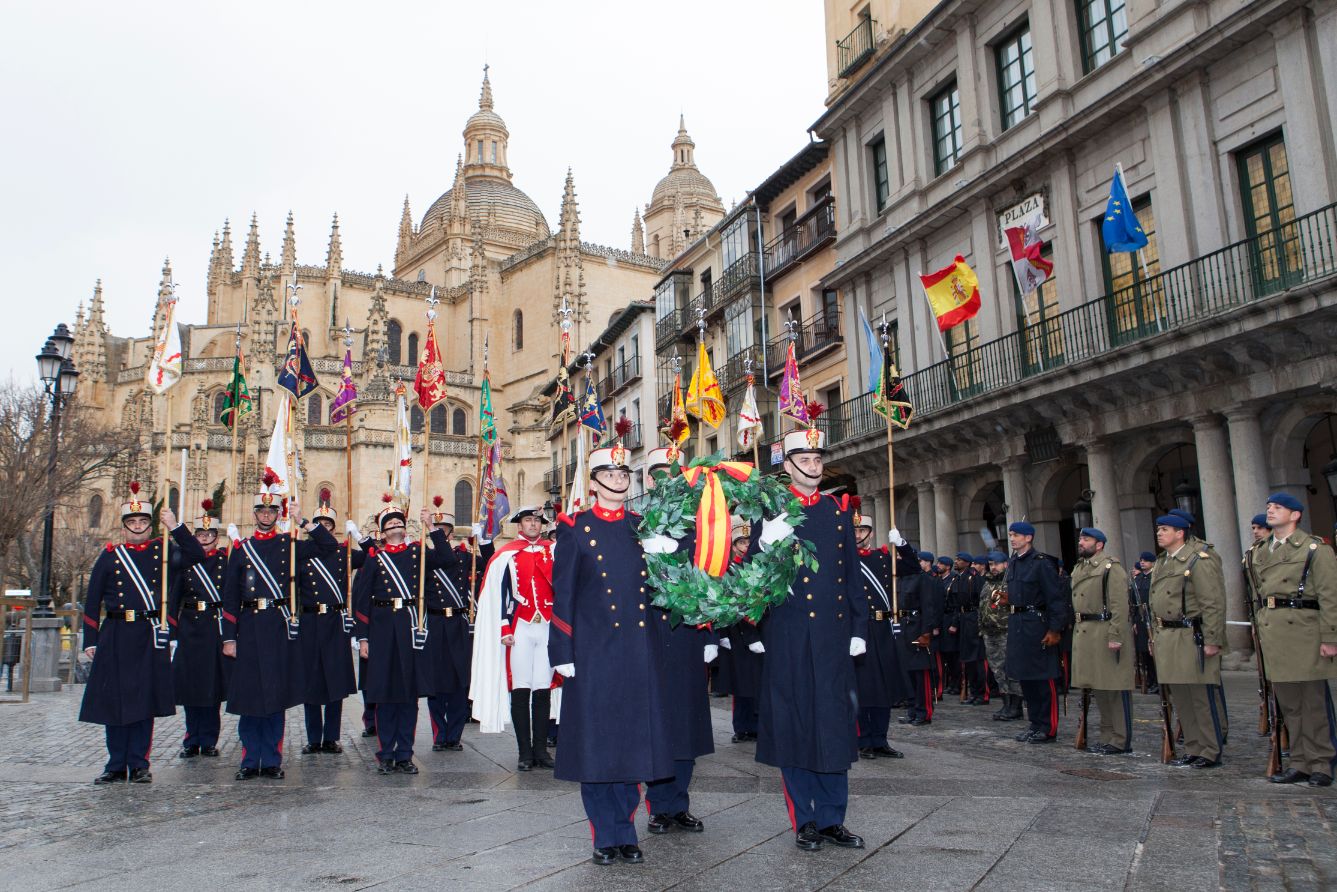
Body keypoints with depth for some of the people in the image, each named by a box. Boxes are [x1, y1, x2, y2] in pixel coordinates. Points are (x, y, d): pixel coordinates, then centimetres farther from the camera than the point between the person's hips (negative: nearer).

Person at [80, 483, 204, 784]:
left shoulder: (162, 551, 8)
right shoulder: (109, 555, 7)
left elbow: (196, 555, -7)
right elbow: (92, 601, 7)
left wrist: (175, 527, -12)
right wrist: (90, 641, 2)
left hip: (151, 636, 0)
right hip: (116, 636, 1)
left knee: (145, 700, 2)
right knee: (114, 699, 4)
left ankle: (139, 765, 10)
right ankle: (117, 765, 15)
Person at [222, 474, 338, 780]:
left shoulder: (290, 545, 8)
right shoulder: (241, 548, 8)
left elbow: (330, 546, 2)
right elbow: (230, 597, 6)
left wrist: (304, 523, -4)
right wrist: (229, 637, 1)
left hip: (280, 627, 0)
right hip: (249, 627, 0)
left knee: (276, 696, 4)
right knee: (248, 695, 3)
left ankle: (272, 761, 12)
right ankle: (250, 761, 13)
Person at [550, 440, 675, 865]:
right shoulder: (575, 528, 2)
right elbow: (562, 594, -2)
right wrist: (563, 652, -6)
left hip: (640, 650, 3)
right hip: (594, 649, -3)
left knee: (633, 738, 7)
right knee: (595, 740, 2)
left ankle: (624, 832, 21)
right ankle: (605, 838, 15)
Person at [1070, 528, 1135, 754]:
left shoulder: (1110, 567, -10)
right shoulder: (1079, 568, 16)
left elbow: (1120, 606, -16)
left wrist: (1115, 637, -21)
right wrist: (1076, 632, 15)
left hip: (1104, 633, -9)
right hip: (1084, 633, 9)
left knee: (1115, 689, -2)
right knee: (1097, 688, 14)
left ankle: (1121, 741, 5)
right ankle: (1108, 737, 23)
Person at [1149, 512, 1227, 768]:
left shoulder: (1199, 560, -10)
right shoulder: (1160, 564, 16)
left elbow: (1214, 604, -15)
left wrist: (1212, 640, -18)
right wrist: (1154, 637, 19)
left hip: (1190, 638, -8)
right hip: (1167, 638, 9)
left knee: (1201, 697, -2)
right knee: (1180, 698, 13)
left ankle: (1211, 753, 8)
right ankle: (1193, 749, 22)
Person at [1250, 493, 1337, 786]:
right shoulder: (1258, 553, 15)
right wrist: (1261, 628, 14)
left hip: (1304, 630, -6)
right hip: (1273, 635, 6)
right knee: (1288, 703, 9)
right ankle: (1300, 763, 17)